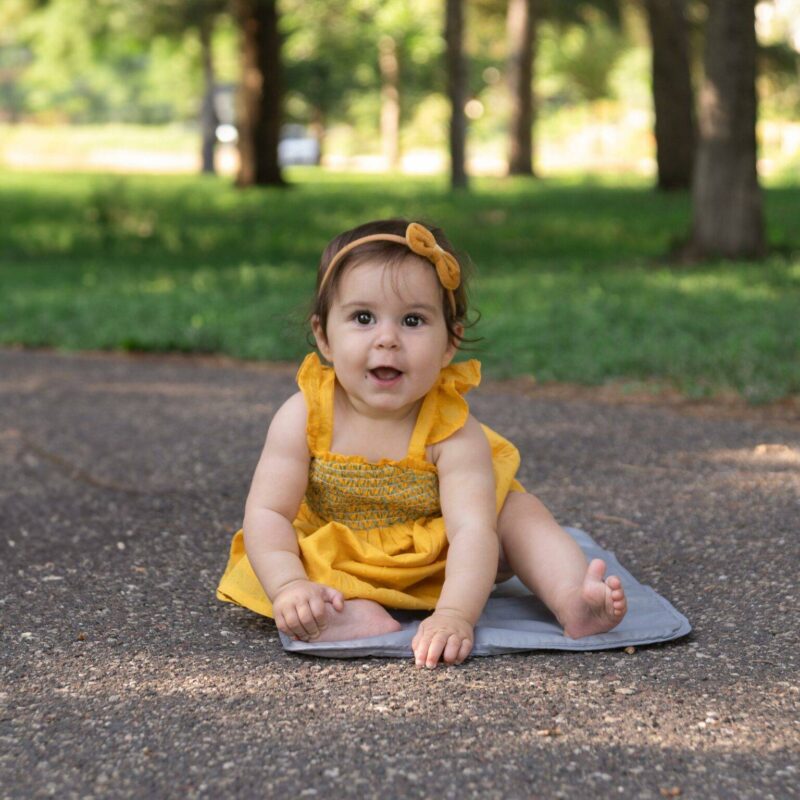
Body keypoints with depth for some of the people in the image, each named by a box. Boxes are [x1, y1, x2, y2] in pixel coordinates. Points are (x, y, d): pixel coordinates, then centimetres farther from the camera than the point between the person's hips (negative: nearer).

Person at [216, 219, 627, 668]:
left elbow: (473, 530, -37)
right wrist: (290, 587, -41)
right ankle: (348, 610, -41)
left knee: (515, 507, -16)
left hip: (439, 570, -1)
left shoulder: (455, 433, -25)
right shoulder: (305, 417, -20)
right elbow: (267, 514, -22)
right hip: (334, 566, 1)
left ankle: (571, 600, -25)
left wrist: (454, 615, -54)